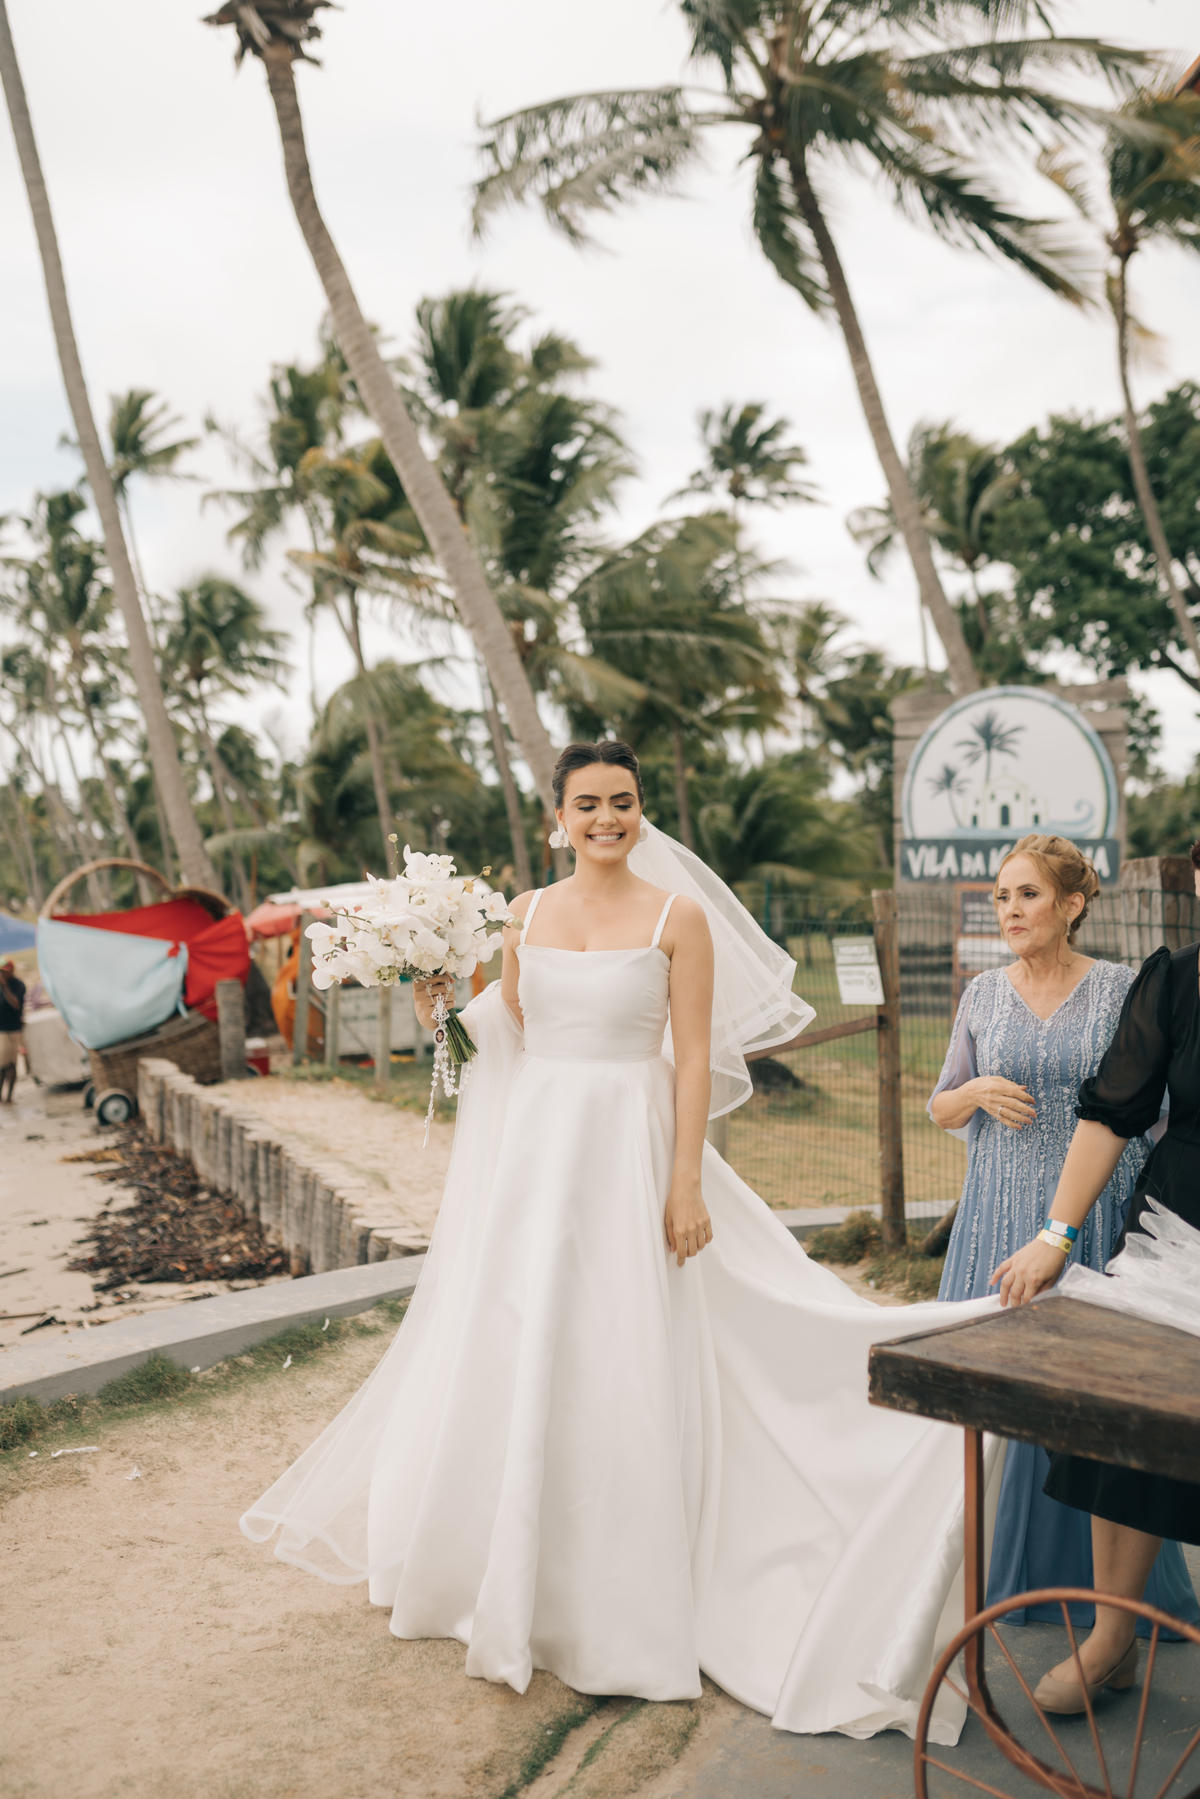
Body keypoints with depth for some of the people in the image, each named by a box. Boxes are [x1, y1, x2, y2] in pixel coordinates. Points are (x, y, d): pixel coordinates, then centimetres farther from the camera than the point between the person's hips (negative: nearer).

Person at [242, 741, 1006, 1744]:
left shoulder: (679, 917, -4)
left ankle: (619, 1599, 17)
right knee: (512, 1352, 10)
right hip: (532, 1146, 4)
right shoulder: (528, 915, 8)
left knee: (621, 1360, 1)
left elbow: (694, 1059, -7)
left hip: (628, 1151, -4)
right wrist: (450, 1004, -2)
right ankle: (518, 1575, 30)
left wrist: (687, 1184, -12)